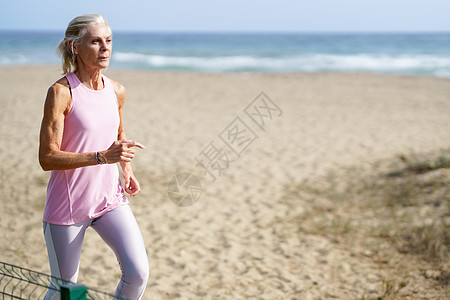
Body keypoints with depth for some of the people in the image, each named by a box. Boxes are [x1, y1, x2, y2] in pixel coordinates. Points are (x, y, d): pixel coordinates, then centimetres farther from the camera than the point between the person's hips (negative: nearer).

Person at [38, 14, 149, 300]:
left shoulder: (117, 91, 3)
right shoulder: (61, 92, -14)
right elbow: (47, 158, -19)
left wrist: (127, 169, 7)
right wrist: (103, 157, -28)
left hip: (110, 198, 4)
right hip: (67, 205, -4)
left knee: (138, 272, -11)